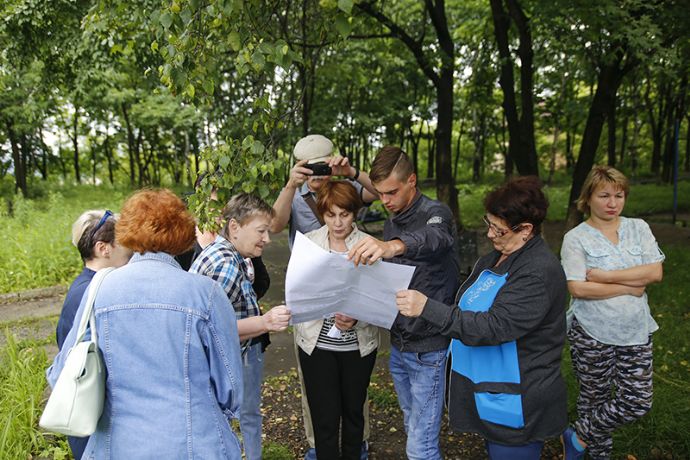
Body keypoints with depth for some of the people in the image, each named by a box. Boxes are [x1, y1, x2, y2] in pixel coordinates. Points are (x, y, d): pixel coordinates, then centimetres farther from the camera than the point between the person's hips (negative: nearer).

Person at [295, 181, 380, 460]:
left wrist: (356, 318, -26)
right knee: (325, 418, 4)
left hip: (358, 344, 1)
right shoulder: (308, 242, -3)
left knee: (353, 411, 19)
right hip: (317, 343, 0)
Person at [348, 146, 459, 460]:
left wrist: (393, 245, -63)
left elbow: (434, 239, -42)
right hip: (398, 345, 7)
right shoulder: (390, 224, 8)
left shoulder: (436, 214, -17)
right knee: (413, 429, 22)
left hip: (428, 349, -7)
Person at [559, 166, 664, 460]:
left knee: (638, 403, 6)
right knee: (596, 399, 10)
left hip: (635, 333, 4)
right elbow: (577, 288, -18)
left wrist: (604, 275, -16)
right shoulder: (576, 238, -9)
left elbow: (655, 272, -8)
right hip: (592, 334, -4)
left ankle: (579, 436, 26)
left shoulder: (639, 228, 3)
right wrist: (630, 287, -13)